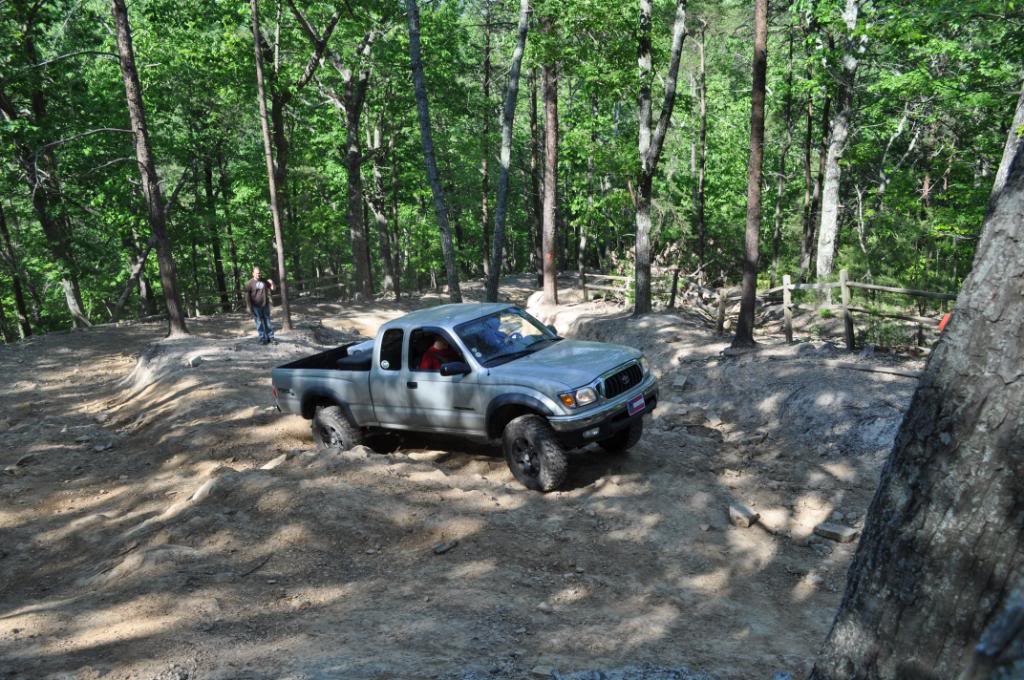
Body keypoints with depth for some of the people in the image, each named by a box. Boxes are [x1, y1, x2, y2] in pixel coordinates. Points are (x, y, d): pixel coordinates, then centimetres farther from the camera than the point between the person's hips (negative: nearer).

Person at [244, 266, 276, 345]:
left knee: (268, 322, 8)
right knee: (259, 323, 2)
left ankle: (271, 337, 14)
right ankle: (263, 338, 9)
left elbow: (272, 288, 15)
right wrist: (249, 307, -10)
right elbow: (247, 296, -6)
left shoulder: (264, 281, 6)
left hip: (265, 305, 3)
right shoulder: (250, 283, -6)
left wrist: (272, 283, -6)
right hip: (256, 306, -3)